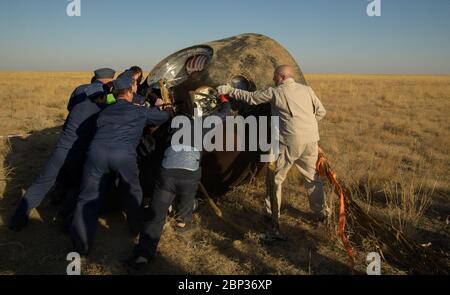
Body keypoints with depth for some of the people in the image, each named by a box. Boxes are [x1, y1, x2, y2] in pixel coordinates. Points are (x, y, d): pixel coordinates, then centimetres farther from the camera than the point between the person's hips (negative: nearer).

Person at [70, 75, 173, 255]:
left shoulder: (105, 111, 29)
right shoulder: (140, 112, 21)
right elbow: (164, 116, 35)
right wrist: (168, 109, 59)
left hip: (97, 152, 2)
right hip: (123, 155, -2)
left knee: (88, 199, 8)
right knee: (133, 192, 24)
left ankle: (81, 246, 8)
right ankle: (136, 227, 39)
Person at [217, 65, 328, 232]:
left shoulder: (274, 92, 1)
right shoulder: (307, 90, 11)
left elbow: (249, 97, 7)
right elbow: (321, 112, 13)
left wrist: (228, 90, 17)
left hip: (289, 141, -4)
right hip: (311, 139, 5)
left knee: (275, 178, 10)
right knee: (312, 176, 21)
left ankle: (273, 217, 17)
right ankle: (320, 213, 30)